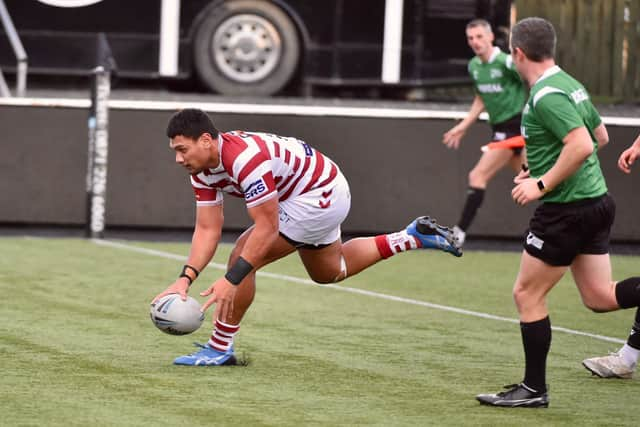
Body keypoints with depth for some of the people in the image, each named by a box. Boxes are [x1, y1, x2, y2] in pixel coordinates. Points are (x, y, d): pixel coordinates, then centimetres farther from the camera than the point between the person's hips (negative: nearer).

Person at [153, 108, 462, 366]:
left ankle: (219, 349, -6)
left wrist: (231, 279, -38)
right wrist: (186, 278, -20)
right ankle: (412, 237, 35)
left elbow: (267, 228, -34)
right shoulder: (203, 169, -7)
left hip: (320, 196, -10)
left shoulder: (245, 158, -35)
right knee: (330, 272, 30)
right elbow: (207, 229, -6)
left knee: (242, 258, -16)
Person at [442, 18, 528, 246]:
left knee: (478, 176, -11)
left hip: (515, 125, -8)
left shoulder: (507, 63, -16)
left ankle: (460, 232, -10)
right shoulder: (474, 66, 7)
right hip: (500, 127, 8)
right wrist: (462, 127, 18)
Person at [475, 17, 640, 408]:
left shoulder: (546, 96, -19)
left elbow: (582, 145, -29)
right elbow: (601, 137, 23)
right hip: (596, 202, 10)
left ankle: (534, 389, 7)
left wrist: (542, 185, -21)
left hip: (567, 211, -10)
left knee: (527, 294, 2)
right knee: (600, 296, 12)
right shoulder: (570, 85, 11)